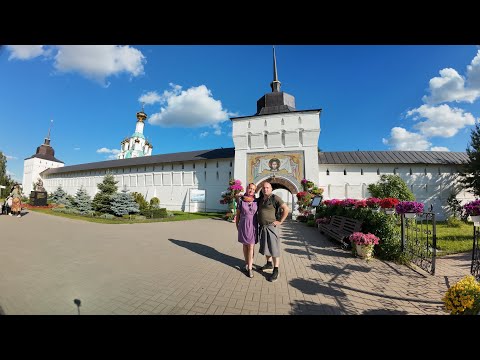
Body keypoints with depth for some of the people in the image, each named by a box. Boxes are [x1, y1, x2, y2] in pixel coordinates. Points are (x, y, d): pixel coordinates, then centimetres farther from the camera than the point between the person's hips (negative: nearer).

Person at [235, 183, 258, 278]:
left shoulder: (256, 201, -1)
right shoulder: (241, 200, -3)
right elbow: (238, 214, 4)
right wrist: (237, 225, 6)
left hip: (253, 226, 0)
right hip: (243, 225, 0)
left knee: (251, 247, -2)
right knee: (245, 245, 13)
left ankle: (250, 268, 7)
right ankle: (247, 263, 31)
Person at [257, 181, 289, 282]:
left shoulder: (275, 198, -11)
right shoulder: (260, 199, 9)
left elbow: (286, 209, -15)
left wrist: (280, 221, -14)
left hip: (271, 227, -7)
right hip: (261, 227, 7)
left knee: (274, 248, 1)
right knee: (265, 247, 19)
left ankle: (275, 271, 12)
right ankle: (269, 264, 39)